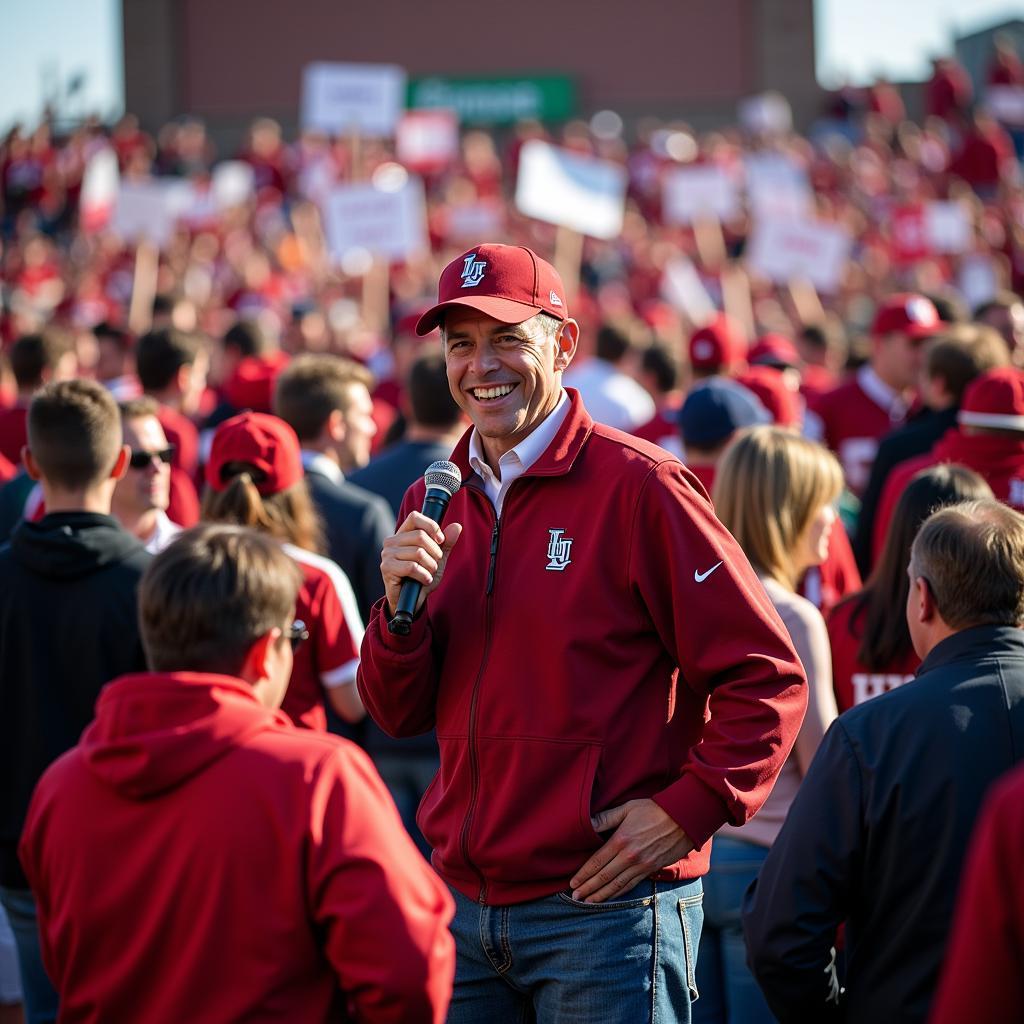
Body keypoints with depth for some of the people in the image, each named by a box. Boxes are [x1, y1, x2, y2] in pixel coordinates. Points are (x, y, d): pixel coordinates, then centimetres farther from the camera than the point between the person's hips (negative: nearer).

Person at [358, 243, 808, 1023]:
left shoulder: (636, 485, -8)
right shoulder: (436, 503, 11)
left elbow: (768, 680, -10)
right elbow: (399, 714, 10)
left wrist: (689, 808, -16)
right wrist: (402, 605, -7)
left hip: (607, 907, -5)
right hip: (464, 911, 6)